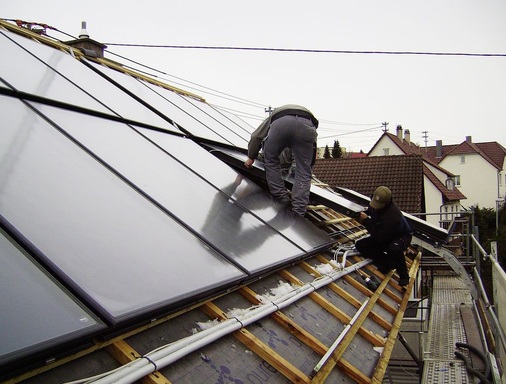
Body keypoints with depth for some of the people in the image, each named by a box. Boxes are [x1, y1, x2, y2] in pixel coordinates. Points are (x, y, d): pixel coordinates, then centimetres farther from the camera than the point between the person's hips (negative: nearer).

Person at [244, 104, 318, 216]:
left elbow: (256, 136, 32)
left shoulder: (274, 115, 44)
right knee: (303, 171, 11)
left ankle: (282, 198, 19)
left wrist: (251, 157, 44)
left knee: (271, 161, 23)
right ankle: (298, 213, 5)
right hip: (307, 124, 1)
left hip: (280, 122, -1)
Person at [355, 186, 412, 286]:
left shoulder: (393, 215, -38)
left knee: (394, 248, -43)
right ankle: (387, 262, 0)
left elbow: (379, 237, -37)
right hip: (384, 236, 8)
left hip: (400, 237, -8)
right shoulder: (376, 204, -15)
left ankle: (403, 276, -16)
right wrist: (363, 213, -15)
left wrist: (366, 221, -34)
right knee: (360, 245, -7)